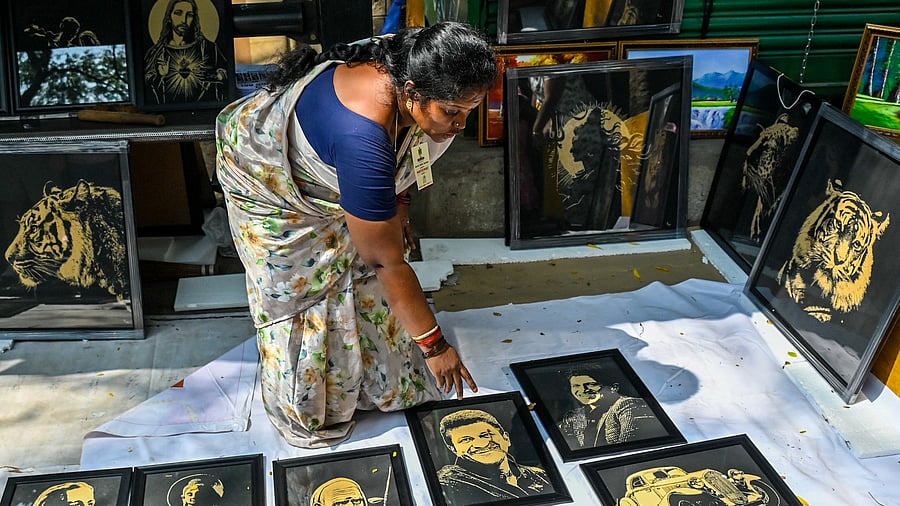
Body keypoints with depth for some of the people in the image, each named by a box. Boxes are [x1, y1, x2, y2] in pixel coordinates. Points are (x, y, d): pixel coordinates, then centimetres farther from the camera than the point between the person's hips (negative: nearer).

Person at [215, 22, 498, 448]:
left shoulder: (409, 73, -23)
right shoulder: (361, 139, -46)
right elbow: (388, 261, -37)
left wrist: (397, 200, 2)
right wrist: (434, 344, -29)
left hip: (320, 161, 7)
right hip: (268, 178, -7)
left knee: (360, 275, 10)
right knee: (301, 290, 2)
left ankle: (380, 383, 30)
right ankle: (306, 414, 24)